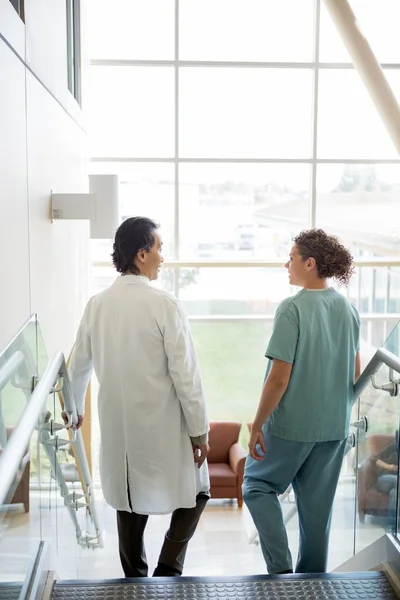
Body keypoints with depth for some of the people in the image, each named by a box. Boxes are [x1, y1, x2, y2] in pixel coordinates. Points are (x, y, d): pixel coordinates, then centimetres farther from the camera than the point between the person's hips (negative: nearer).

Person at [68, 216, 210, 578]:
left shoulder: (97, 304, 0)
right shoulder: (164, 303, -17)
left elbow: (79, 365, 11)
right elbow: (185, 372, -17)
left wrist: (76, 408, 28)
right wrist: (199, 430, -8)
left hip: (118, 427, 5)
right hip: (163, 427, -5)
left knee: (130, 504, 18)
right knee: (195, 493, 16)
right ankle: (167, 571, 9)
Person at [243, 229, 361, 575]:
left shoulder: (293, 309, -17)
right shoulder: (348, 310, 3)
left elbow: (279, 378, -19)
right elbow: (356, 373, 10)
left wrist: (257, 426, -10)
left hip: (291, 424, -6)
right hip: (335, 427, 6)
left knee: (257, 485, 15)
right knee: (318, 504, 16)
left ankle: (280, 566, 5)